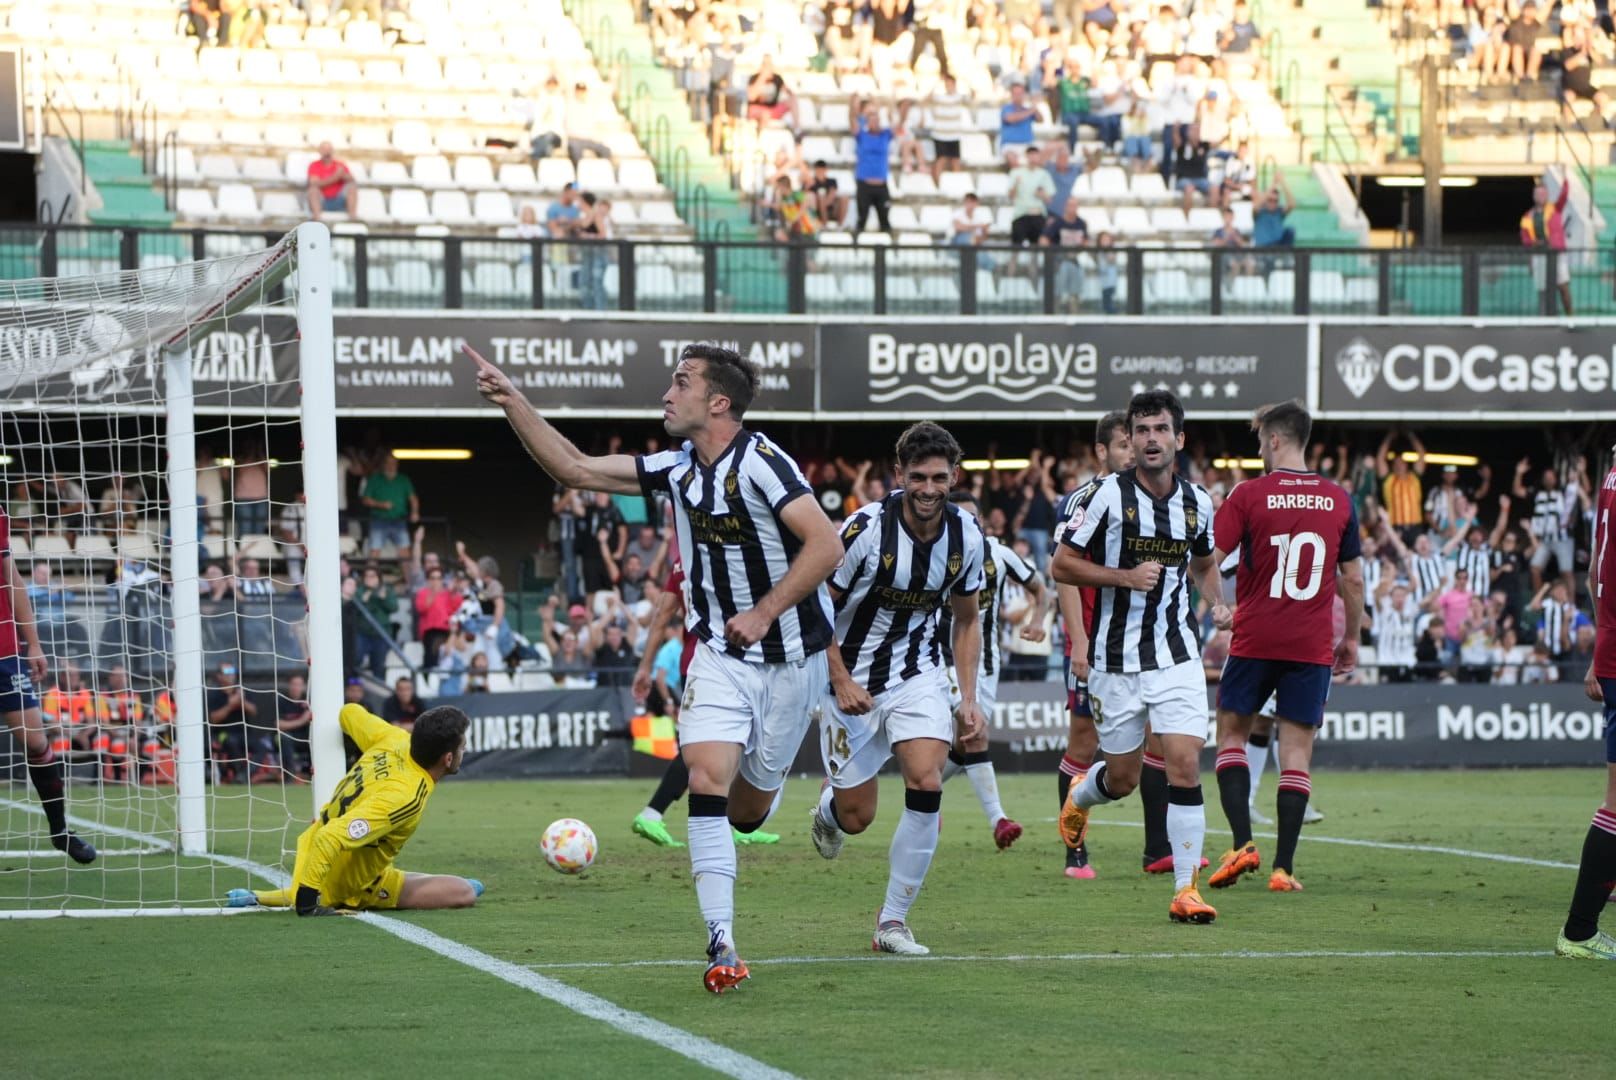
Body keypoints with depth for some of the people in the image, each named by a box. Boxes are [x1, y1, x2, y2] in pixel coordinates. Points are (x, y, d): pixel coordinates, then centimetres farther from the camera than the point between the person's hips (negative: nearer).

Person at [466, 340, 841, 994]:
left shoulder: (760, 463, -18)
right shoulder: (676, 469, 4)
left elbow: (826, 546, -23)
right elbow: (575, 469, 8)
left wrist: (764, 613, -21)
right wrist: (512, 401, 1)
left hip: (789, 657, -5)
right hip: (719, 656, 5)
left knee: (747, 811, 5)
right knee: (706, 779, -15)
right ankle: (722, 946, -16)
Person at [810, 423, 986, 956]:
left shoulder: (966, 535, -7)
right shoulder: (866, 528, -20)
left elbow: (966, 620, 9)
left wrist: (969, 700, 2)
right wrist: (841, 681, -18)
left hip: (919, 675, 2)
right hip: (854, 680, -2)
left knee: (926, 783, -20)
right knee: (857, 817, 2)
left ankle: (893, 920, -8)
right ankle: (829, 808, 43)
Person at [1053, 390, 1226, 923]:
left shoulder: (1198, 502, 4)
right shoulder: (1108, 495, -9)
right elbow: (1062, 564, -6)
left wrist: (1217, 604, 3)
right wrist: (1126, 576, -18)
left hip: (1177, 655, 2)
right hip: (1116, 659, -2)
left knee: (1185, 767, -12)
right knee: (1122, 778, 8)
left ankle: (1185, 890, -7)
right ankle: (1078, 799, 46)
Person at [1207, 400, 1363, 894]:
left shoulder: (1248, 494, -6)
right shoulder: (1338, 499, 4)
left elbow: (1208, 561, -9)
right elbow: (1353, 580, 10)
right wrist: (1351, 637, 21)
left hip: (1254, 640, -2)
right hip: (1313, 646, 2)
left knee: (1231, 731, 13)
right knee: (1297, 750, 4)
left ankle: (1243, 841, -3)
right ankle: (1284, 867, -2)